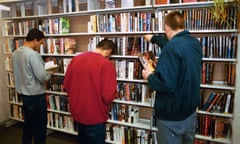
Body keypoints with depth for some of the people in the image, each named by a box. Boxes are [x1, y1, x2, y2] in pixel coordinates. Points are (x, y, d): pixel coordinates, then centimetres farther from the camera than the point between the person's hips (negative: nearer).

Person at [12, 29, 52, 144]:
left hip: (23, 94, 9)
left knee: (28, 123, 23)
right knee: (40, 126, 6)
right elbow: (42, 77, -24)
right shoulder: (33, 54, -22)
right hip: (36, 95, -8)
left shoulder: (15, 53, 5)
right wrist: (49, 73, -3)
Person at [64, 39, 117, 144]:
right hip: (95, 116, -6)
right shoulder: (106, 64, -20)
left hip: (77, 113, 6)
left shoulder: (75, 59, -2)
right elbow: (109, 96, -23)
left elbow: (66, 85, 6)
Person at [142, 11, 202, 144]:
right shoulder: (195, 43, 1)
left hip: (172, 117, -7)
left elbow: (165, 84, -30)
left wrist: (149, 77, -10)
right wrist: (153, 38, 33)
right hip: (191, 111, 7)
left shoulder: (171, 48, -24)